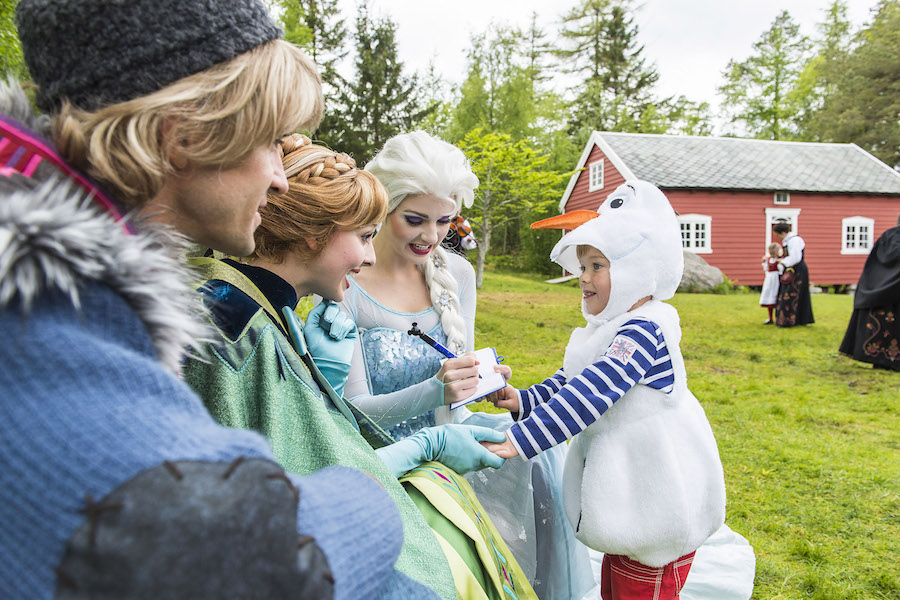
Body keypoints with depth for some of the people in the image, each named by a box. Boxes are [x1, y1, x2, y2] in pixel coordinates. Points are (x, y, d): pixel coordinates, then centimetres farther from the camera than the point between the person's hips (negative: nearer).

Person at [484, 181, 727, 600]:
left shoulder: (642, 330, -24)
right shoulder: (605, 332, 8)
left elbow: (589, 395, -33)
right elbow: (563, 384, 12)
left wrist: (519, 440, -35)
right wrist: (523, 400, -7)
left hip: (657, 505, -9)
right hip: (625, 495, 9)